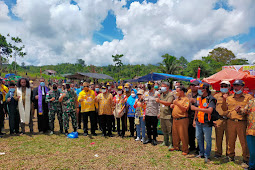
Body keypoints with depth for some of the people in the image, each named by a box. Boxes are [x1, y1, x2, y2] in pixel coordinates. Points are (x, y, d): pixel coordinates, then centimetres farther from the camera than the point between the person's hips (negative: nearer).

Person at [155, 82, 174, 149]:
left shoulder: (170, 95, -10)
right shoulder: (161, 95, 16)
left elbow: (169, 103, -26)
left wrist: (159, 101, -35)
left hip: (168, 116, -8)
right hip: (162, 116, 8)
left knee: (170, 131, -2)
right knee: (164, 130, 17)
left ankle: (171, 143, 9)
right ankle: (165, 142, 31)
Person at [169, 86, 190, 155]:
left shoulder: (186, 99, -8)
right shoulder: (177, 98, 17)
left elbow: (185, 109, -17)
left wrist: (177, 104, -22)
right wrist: (172, 105, 6)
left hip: (182, 119, -8)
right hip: (175, 119, 8)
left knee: (183, 135, -2)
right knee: (175, 134, 15)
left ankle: (185, 150, 10)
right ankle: (176, 147, 30)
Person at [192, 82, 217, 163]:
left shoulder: (211, 99, -14)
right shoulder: (199, 98, 9)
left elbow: (209, 110, -28)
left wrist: (196, 108, -28)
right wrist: (194, 120, 17)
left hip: (207, 124, -7)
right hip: (198, 123, 7)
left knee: (207, 140, 5)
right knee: (199, 138, 17)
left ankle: (207, 156, 20)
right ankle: (201, 153, 33)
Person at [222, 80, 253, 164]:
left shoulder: (248, 97, 6)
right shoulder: (229, 98, 15)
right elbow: (224, 109, 11)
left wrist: (241, 110, -16)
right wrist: (224, 100, -2)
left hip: (242, 122, -3)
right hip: (231, 122, 3)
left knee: (244, 141, 2)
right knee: (231, 140, 11)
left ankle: (246, 159, 17)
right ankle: (231, 156, 25)